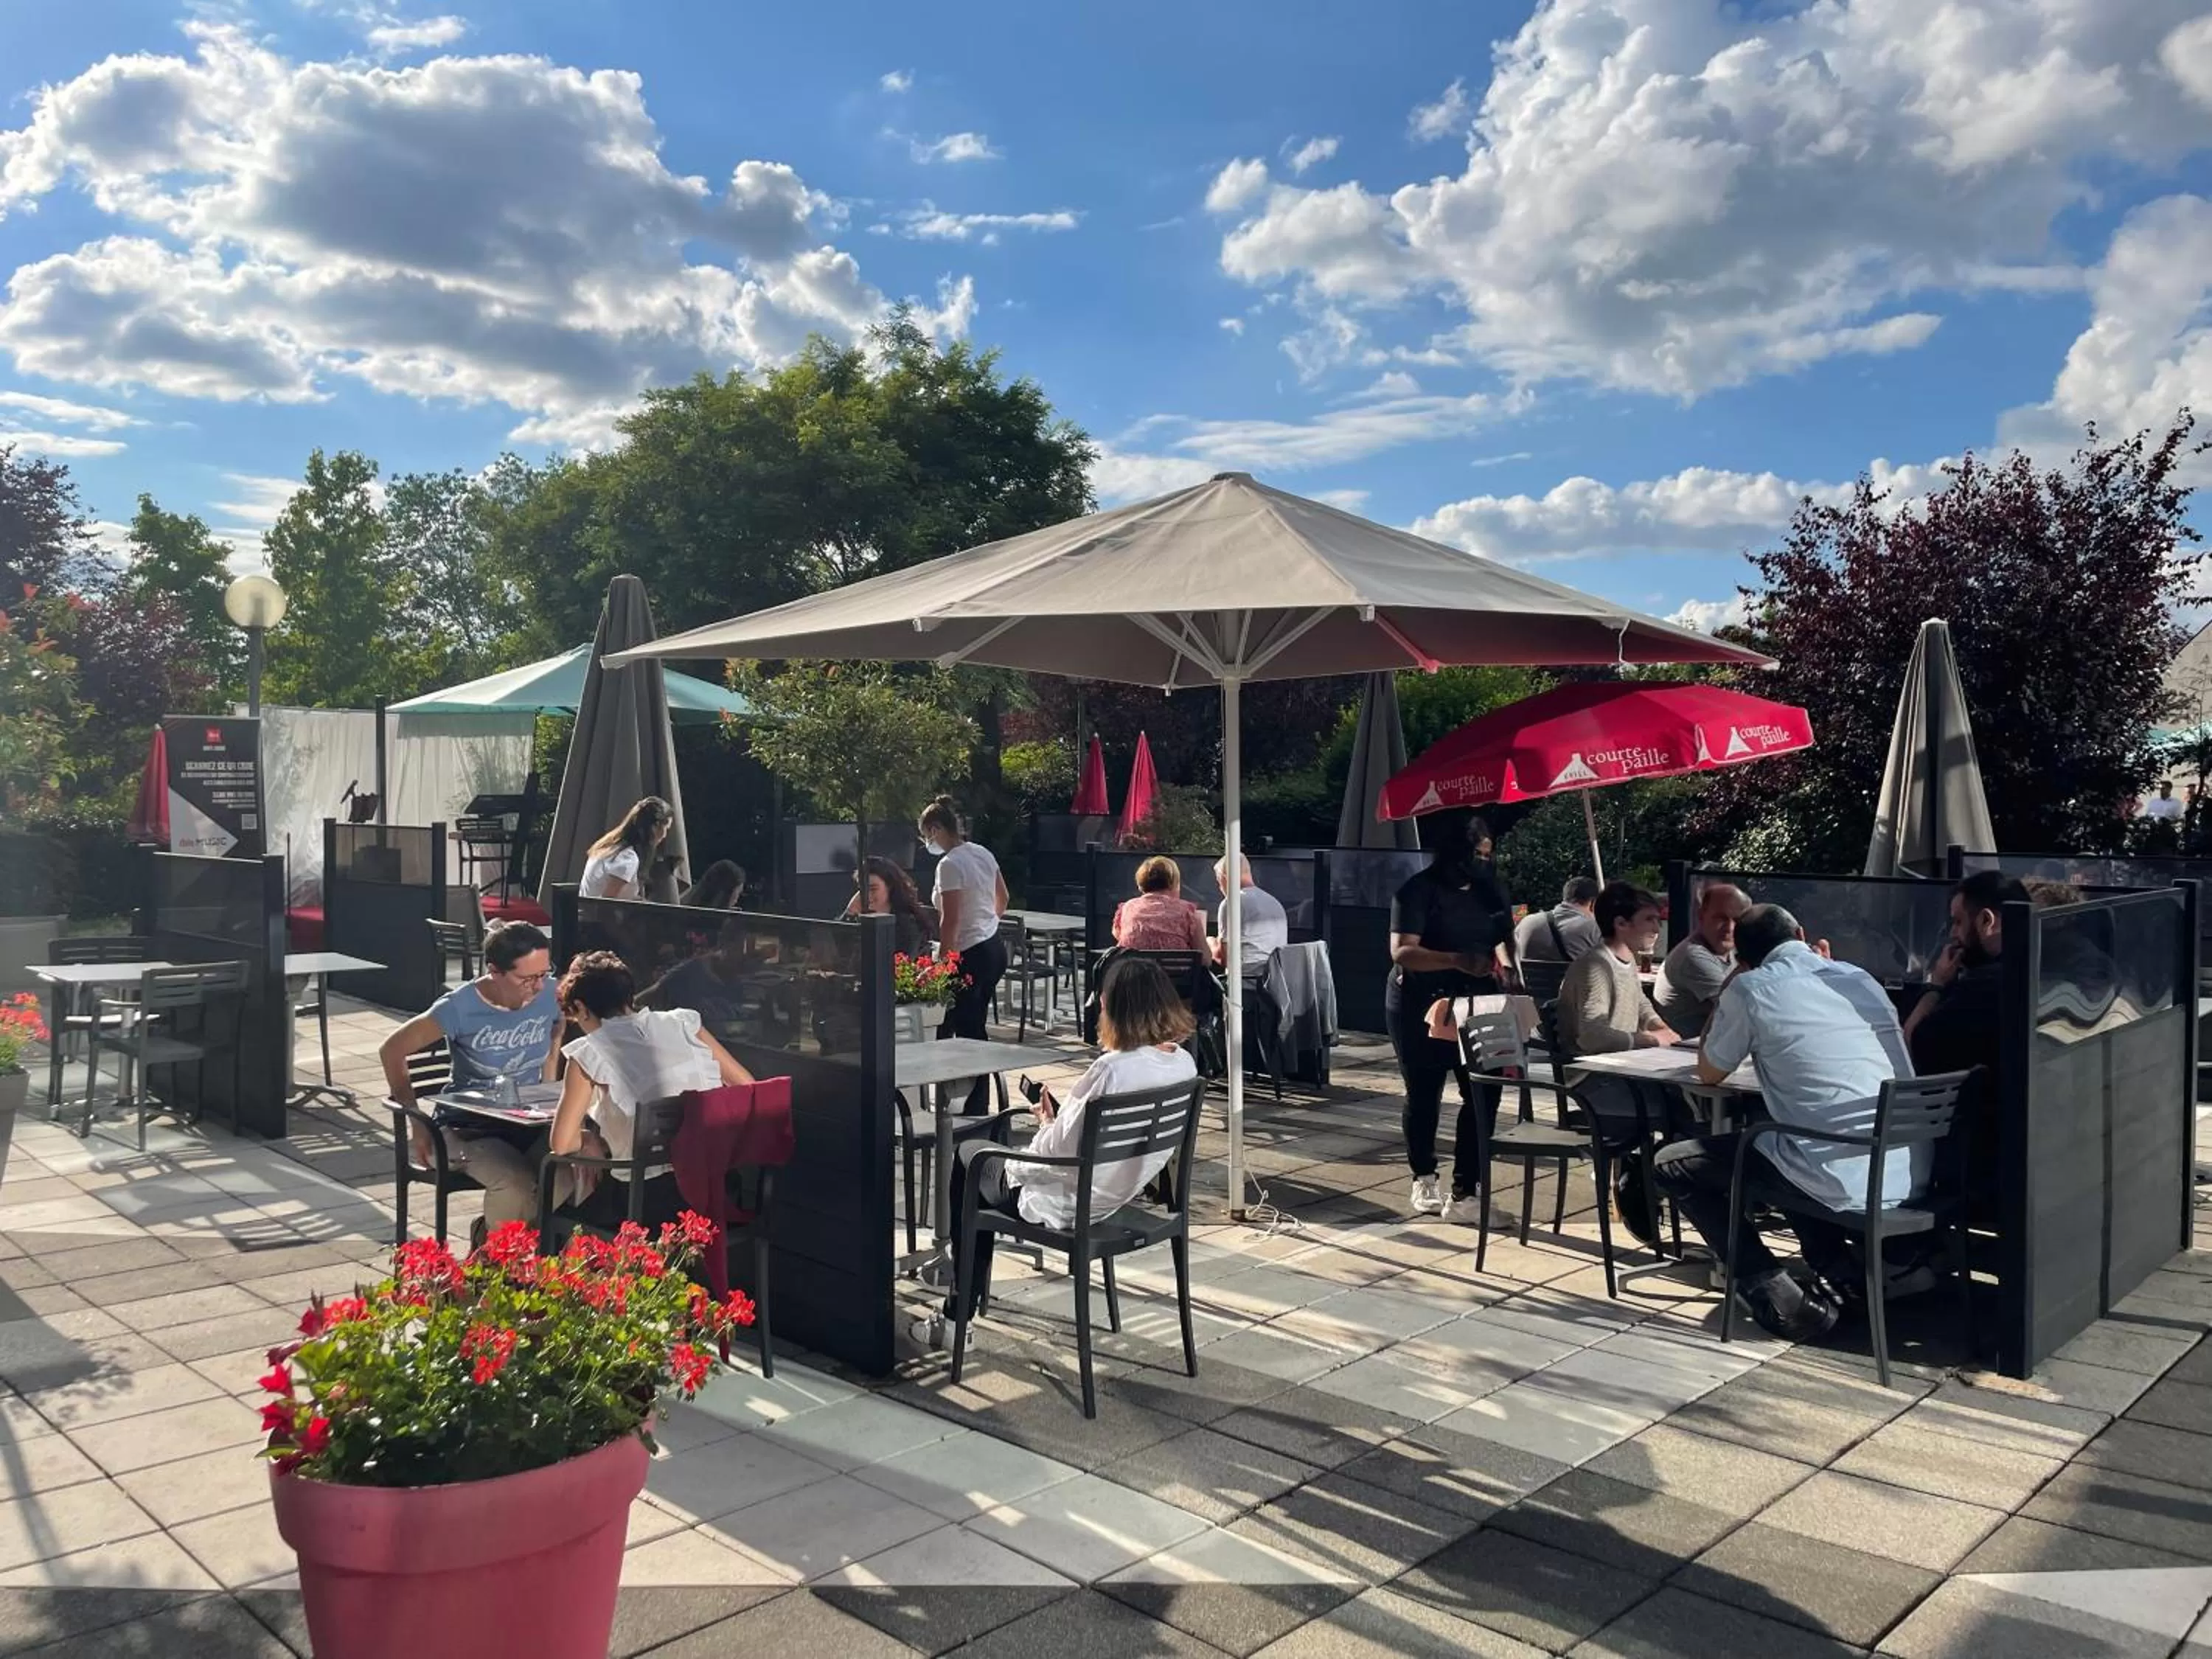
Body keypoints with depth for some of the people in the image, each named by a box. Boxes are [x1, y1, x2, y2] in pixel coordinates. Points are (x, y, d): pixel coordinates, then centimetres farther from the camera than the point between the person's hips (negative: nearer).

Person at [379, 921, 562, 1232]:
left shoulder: (550, 994, -6)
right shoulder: (460, 1008, -17)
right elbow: (392, 1050, -7)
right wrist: (418, 1125, -7)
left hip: (529, 1123, 4)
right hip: (470, 1127, -4)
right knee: (515, 1184, -36)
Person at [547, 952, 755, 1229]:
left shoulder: (589, 1053, -5)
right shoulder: (682, 1022, 4)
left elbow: (562, 1144, -4)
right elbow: (747, 1087, 8)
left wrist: (588, 1140, 16)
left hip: (647, 1201, -5)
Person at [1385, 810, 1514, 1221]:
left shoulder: (1489, 889, 6)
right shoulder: (1418, 891, -13)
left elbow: (1504, 937, 16)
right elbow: (1402, 951, -22)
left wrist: (1505, 961, -8)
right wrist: (1458, 961, -35)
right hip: (1420, 1008, -4)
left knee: (1483, 1094, -5)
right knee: (1424, 1095, 9)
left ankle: (1464, 1194, 0)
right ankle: (1425, 1179, 31)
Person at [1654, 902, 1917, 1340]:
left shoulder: (1750, 988, -3)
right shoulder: (1861, 978, 14)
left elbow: (1709, 1073, 13)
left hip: (1846, 1183, -7)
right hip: (1912, 1176, 7)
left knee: (1670, 1165, 8)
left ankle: (1780, 1299, 1)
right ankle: (1844, 1271, 22)